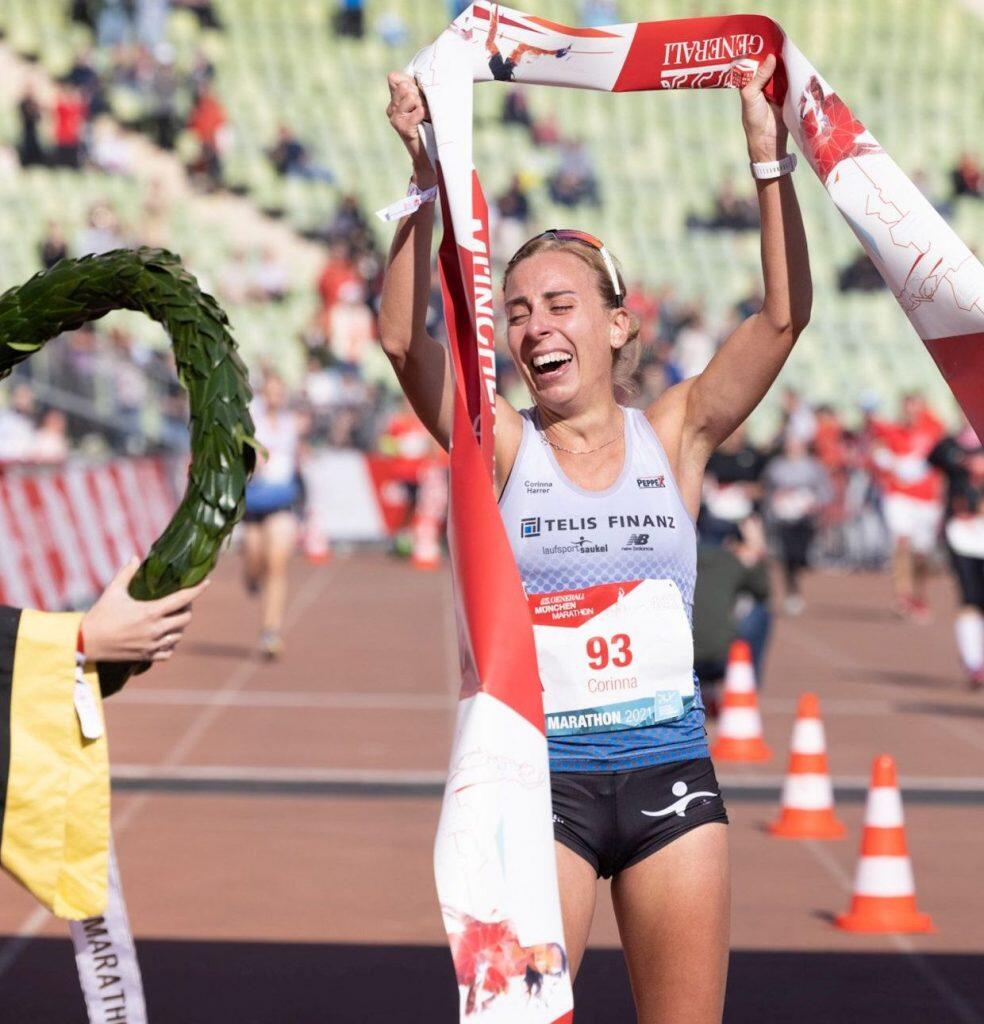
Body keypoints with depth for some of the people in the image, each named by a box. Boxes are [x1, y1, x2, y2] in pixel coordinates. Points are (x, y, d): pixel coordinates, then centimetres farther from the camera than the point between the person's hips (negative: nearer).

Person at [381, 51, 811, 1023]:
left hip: (670, 768, 2)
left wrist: (771, 160, -12)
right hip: (542, 773, -1)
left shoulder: (673, 437, 5)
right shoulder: (501, 449, 1)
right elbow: (402, 337, -14)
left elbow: (783, 317, -6)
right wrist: (426, 178, -24)